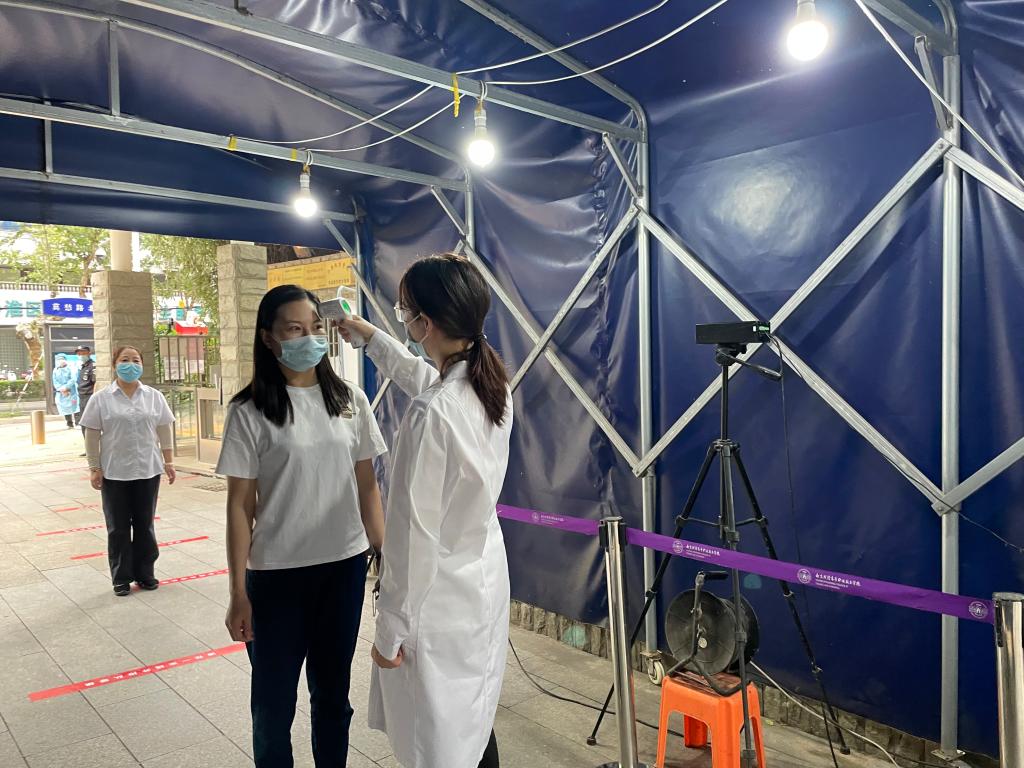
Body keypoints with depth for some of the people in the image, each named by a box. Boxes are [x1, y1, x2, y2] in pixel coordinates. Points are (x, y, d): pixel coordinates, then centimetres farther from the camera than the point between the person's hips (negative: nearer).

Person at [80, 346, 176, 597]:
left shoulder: (154, 396, 4)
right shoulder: (101, 399, -2)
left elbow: (164, 430, 7)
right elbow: (92, 436, -1)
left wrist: (168, 462, 5)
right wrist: (94, 468, -5)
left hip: (147, 470, 2)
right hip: (114, 472, -1)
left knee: (144, 524, 10)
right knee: (118, 527, 7)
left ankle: (144, 573, 22)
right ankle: (121, 578, 18)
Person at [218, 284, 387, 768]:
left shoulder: (350, 400, 1)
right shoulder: (250, 412, -7)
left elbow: (367, 485, 6)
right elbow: (240, 504, -6)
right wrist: (238, 591, -5)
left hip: (345, 566, 3)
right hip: (277, 573, -2)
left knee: (333, 692, 19)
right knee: (274, 697, 14)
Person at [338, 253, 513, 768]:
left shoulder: (432, 415, -28)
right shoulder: (493, 384, -3)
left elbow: (413, 533, -22)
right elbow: (420, 376, 20)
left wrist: (390, 630, -10)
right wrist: (367, 334, 32)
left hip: (440, 602, -8)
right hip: (485, 582, 8)